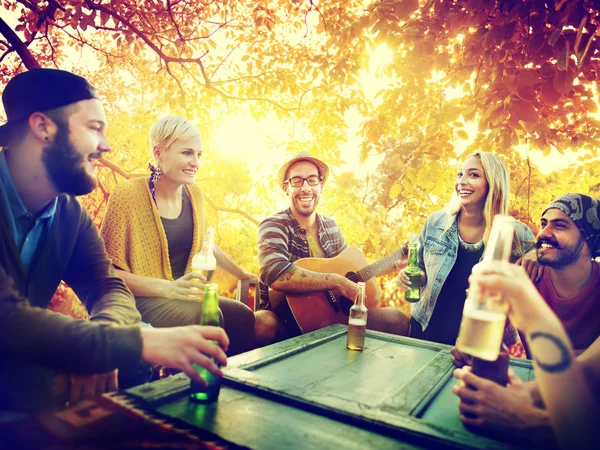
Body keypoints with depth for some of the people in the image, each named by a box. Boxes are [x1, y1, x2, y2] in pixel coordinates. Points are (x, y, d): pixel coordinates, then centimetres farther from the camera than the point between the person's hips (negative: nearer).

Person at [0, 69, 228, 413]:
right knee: (36, 380, -33)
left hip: (29, 369, 5)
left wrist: (95, 346, -29)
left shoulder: (70, 214, 0)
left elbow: (108, 288, -6)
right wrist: (141, 342, -39)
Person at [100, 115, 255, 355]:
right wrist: (168, 288, -25)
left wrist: (245, 275, 24)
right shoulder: (127, 195, -13)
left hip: (184, 297, 6)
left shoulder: (194, 194, 4)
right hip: (141, 300, -5)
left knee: (242, 317, -21)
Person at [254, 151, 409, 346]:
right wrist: (337, 282, -28)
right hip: (285, 321, -5)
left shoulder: (331, 226, 9)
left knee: (398, 319, -8)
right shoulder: (274, 226, -13)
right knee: (261, 325, -40)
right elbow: (276, 275, -33)